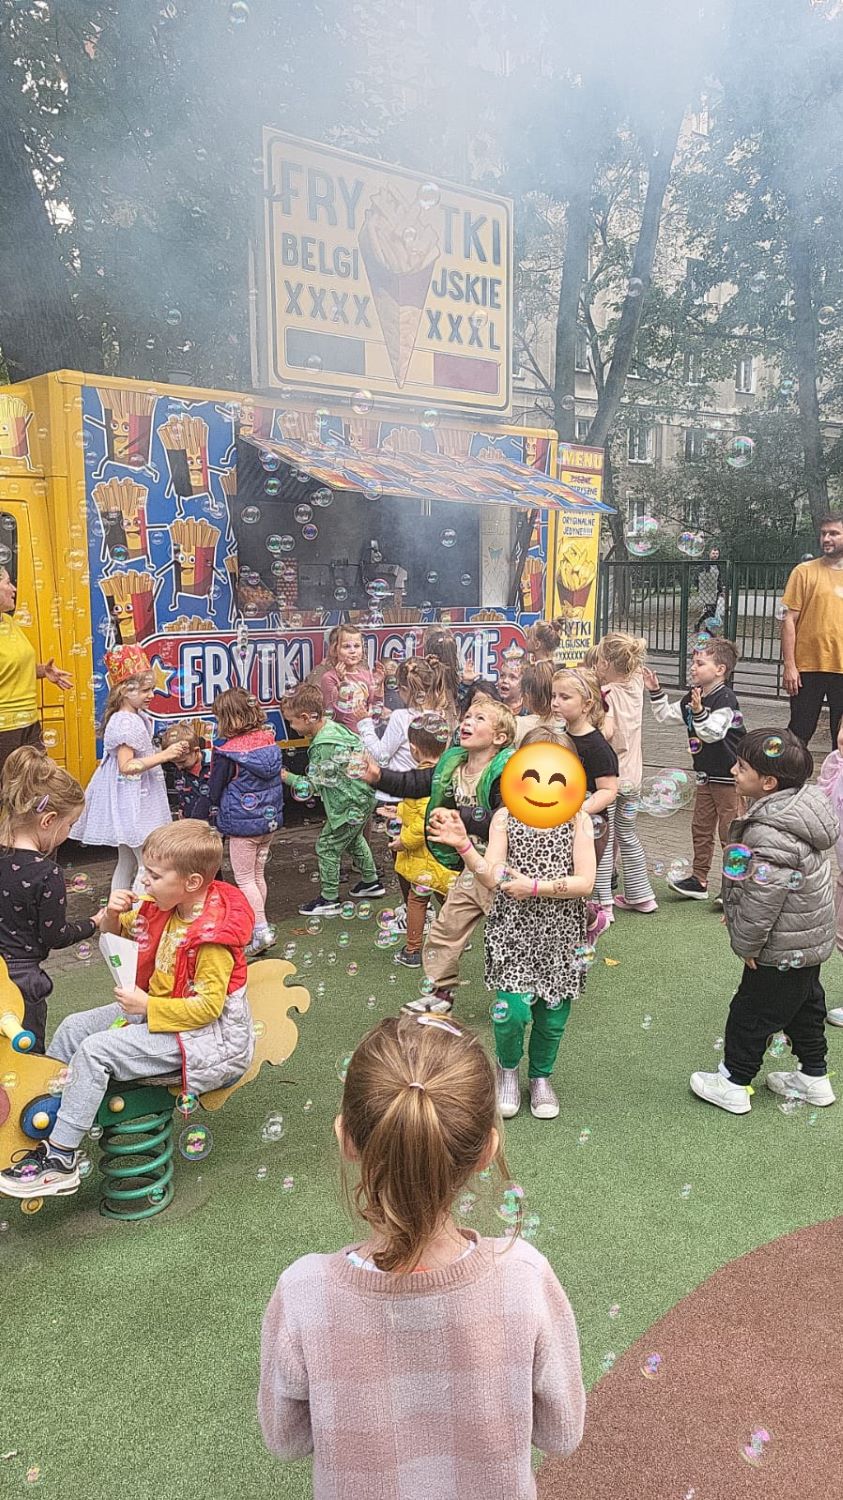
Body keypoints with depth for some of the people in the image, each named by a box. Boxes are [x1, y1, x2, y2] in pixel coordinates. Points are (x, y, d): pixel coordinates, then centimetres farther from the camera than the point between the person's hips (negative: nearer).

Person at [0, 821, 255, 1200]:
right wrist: (113, 915, -6)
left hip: (205, 1030, -10)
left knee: (95, 1050, -20)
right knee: (74, 1027, 5)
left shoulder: (212, 935, -26)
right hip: (157, 1008, 10)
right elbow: (118, 931, 17)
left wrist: (146, 1005, -22)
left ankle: (59, 1160, -9)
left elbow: (208, 1005, -26)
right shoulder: (160, 907, -1)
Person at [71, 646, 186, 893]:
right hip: (130, 800, -11)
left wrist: (166, 753, 13)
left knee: (127, 862, 18)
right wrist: (164, 755, -26)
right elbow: (127, 766, -26)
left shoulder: (138, 717, 10)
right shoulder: (126, 723, -21)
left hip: (136, 800, 11)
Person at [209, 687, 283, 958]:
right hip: (270, 818, 7)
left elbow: (215, 790, -11)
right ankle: (255, 924, 27)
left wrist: (216, 810, 7)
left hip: (242, 822, -7)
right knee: (258, 875, 17)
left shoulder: (227, 752, -19)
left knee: (245, 879, 4)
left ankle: (261, 930, -2)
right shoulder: (270, 742, -1)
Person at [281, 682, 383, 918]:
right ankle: (371, 882, 45)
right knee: (353, 839, 29)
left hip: (351, 803, -10)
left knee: (326, 847, 2)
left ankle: (329, 899, 12)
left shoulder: (324, 746, -28)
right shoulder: (331, 726, 0)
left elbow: (313, 785, -22)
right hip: (361, 796, 10)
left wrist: (287, 777, -11)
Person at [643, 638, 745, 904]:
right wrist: (655, 692, 7)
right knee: (701, 828, 14)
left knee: (730, 832, -2)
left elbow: (713, 733, -26)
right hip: (706, 774, 9)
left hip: (729, 775, -9)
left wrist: (699, 712, -39)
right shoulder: (691, 697, 7)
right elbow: (665, 715, 17)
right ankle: (699, 881, 23)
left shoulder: (725, 698, -18)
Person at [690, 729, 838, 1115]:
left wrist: (746, 942, -13)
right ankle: (813, 1077, 41)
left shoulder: (769, 836, -34)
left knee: (752, 1012, 8)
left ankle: (732, 1084, 26)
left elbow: (763, 899, -29)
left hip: (782, 949, -9)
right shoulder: (801, 802, -2)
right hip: (811, 938, 9)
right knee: (804, 1005, 24)